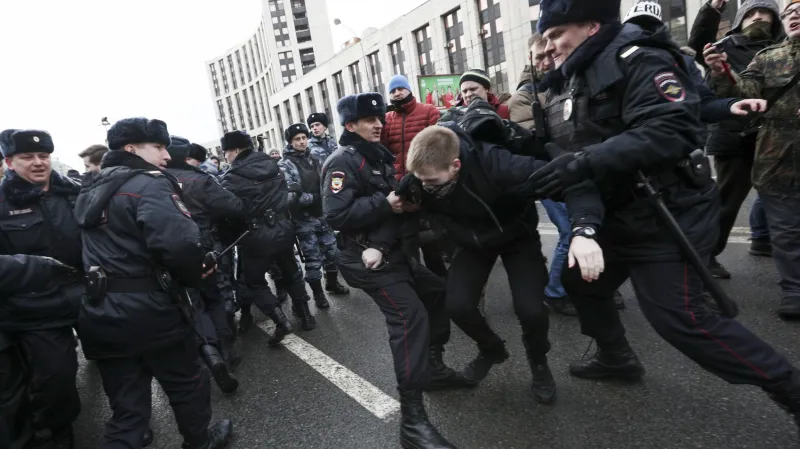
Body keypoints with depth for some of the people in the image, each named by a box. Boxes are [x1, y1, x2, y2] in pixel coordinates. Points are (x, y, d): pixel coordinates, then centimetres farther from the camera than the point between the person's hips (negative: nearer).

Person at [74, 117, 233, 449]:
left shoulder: (90, 191, 14)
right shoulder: (149, 184, -14)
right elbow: (178, 242, -30)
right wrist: (193, 276, -11)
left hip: (100, 313, 7)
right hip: (146, 309, -7)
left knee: (126, 409, 16)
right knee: (186, 381, 19)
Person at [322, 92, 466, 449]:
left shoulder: (378, 155, 14)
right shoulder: (342, 162, -13)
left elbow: (393, 204, 9)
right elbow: (336, 215, -24)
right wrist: (384, 204, -21)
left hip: (391, 251, 9)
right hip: (367, 258, -9)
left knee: (436, 292, 16)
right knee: (409, 316, -19)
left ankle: (433, 368, 32)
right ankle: (412, 419, -14)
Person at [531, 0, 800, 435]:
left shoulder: (639, 60, -16)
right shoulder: (568, 85, 10)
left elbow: (667, 131, -30)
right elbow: (571, 155, 3)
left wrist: (584, 162, -35)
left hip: (668, 212, -9)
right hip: (616, 214, 9)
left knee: (677, 316, -9)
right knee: (580, 280, 17)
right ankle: (617, 357, 39)